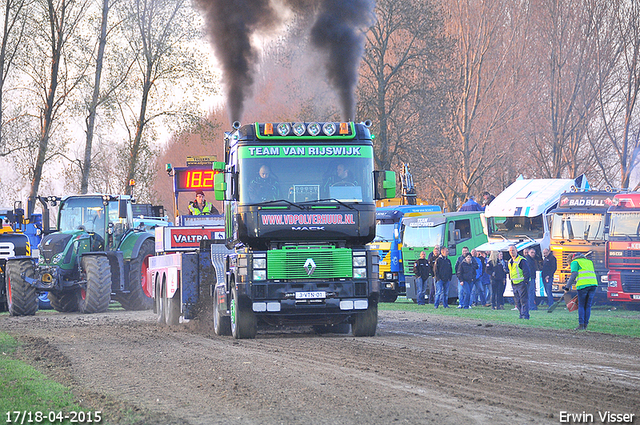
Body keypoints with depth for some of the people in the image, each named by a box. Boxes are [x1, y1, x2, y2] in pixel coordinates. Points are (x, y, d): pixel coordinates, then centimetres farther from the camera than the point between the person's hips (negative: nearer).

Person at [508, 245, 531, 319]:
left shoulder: (521, 260, -10)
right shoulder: (510, 261, 16)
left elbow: (526, 271, -13)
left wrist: (526, 281, -19)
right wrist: (511, 281, 21)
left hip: (522, 283, -8)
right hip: (514, 284, 8)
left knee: (524, 300, -9)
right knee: (517, 300, 9)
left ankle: (525, 315, -10)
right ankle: (522, 314, 17)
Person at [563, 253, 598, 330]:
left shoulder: (575, 262, 12)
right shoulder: (589, 262, 29)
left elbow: (574, 274, -3)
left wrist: (568, 285, -6)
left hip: (583, 285, -5)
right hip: (593, 284, 5)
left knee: (581, 306, 2)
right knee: (588, 306, 9)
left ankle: (581, 325, -6)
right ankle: (585, 325, 8)